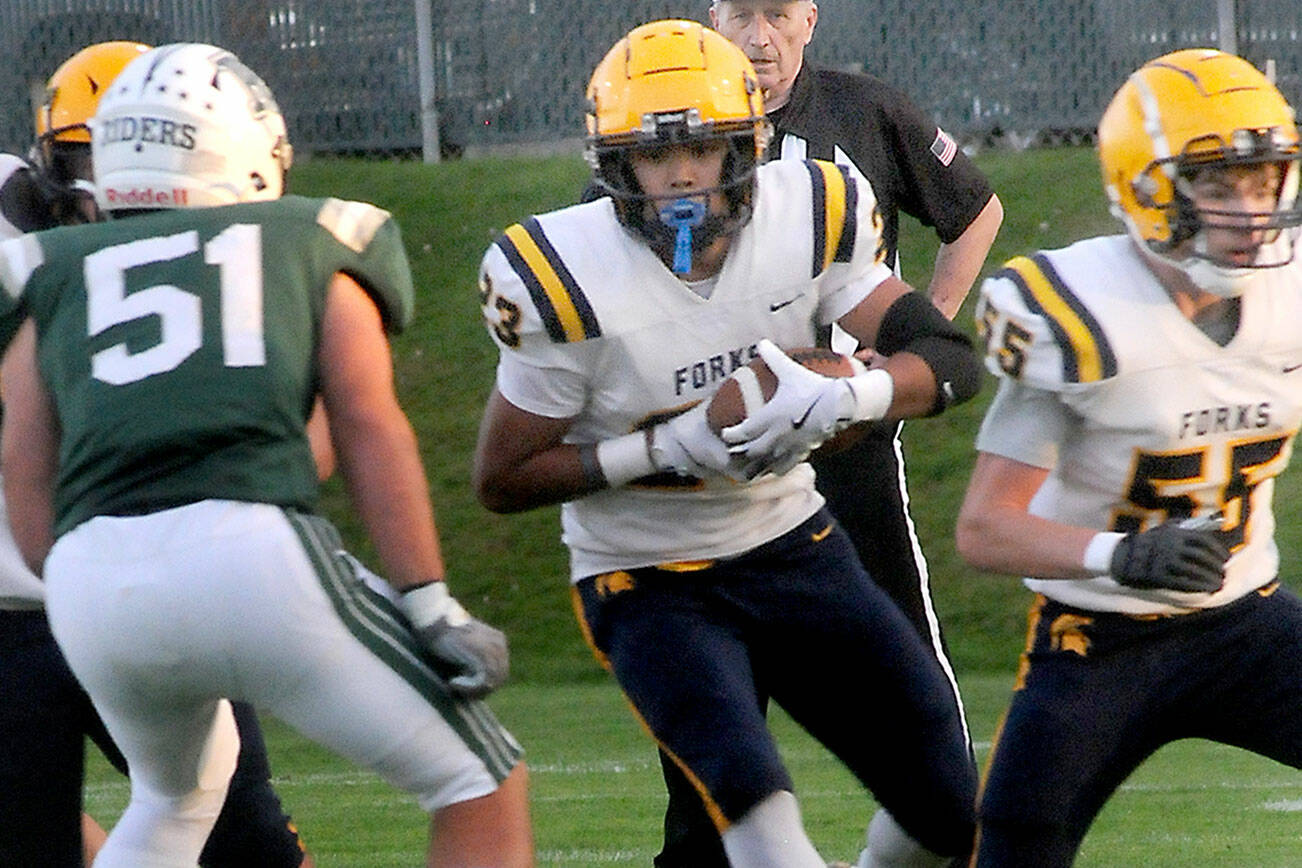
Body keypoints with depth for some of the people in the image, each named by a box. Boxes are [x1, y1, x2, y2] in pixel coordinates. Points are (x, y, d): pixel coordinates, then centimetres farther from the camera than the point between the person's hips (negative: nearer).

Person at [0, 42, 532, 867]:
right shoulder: (313, 245, 20)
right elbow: (370, 429, 7)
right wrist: (432, 607, 5)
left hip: (90, 582, 4)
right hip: (248, 546, -4)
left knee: (176, 793, 35)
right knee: (482, 788, 11)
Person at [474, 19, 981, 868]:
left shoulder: (810, 217, -12)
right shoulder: (567, 285, -22)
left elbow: (950, 361, -12)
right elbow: (503, 480, -14)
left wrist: (836, 399, -33)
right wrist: (668, 449, -27)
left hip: (793, 545, 5)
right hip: (649, 583, -5)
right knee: (753, 798, -29)